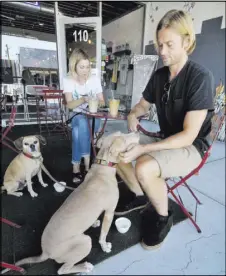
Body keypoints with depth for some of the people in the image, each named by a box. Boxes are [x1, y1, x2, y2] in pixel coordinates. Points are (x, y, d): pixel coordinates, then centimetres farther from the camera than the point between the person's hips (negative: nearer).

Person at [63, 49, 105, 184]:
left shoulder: (95, 79, 0)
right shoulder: (68, 80, -3)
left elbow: (102, 102, 3)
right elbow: (69, 104, -11)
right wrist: (83, 99, -30)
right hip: (77, 116, 0)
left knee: (78, 131, -31)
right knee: (82, 123, -36)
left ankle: (76, 167, -22)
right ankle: (87, 161, -26)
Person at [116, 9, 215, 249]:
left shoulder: (200, 77, -20)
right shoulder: (158, 75, 1)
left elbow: (188, 135, -25)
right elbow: (143, 104, 15)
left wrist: (143, 149, -30)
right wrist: (133, 115, -10)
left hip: (191, 148, -7)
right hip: (166, 141, 7)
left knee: (145, 167, -35)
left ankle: (163, 216, -2)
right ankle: (141, 196, 15)